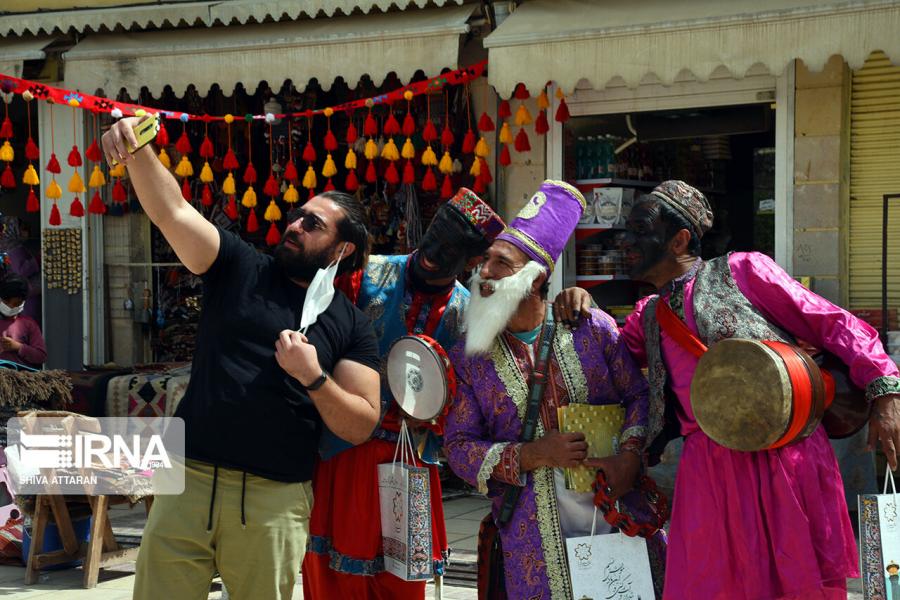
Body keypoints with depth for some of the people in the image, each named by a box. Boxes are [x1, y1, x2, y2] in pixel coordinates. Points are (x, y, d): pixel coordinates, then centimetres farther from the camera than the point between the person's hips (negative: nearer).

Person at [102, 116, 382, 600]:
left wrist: (314, 378, -13)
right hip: (189, 481, 1)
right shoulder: (240, 269, 9)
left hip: (275, 501, 0)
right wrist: (137, 151, -21)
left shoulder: (350, 324, 7)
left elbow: (361, 427, 3)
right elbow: (171, 212, -5)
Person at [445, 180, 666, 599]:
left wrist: (629, 457, -12)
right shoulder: (466, 357, 2)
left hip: (618, 507, 1)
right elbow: (459, 446, 0)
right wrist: (532, 455, -14)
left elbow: (637, 394, 6)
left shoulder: (592, 327, 1)